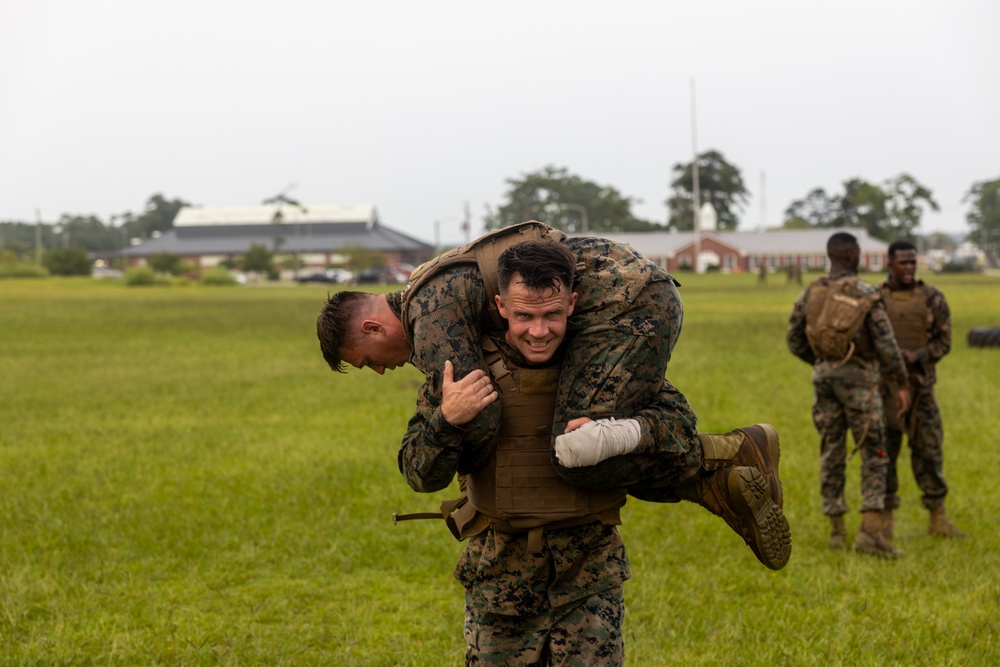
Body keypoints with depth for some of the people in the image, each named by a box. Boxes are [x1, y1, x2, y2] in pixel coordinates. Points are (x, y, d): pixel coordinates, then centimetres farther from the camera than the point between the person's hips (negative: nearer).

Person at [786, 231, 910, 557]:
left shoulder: (809, 293, 4)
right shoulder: (866, 294, -12)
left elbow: (795, 341, 10)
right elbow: (886, 344, -14)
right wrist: (901, 385, -6)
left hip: (825, 378, 5)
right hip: (858, 379, -5)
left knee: (832, 453, 12)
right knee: (874, 455, -4)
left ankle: (837, 530, 14)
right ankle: (870, 532, -16)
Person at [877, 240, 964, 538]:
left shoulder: (933, 298, -1)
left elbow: (943, 341, -3)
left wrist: (916, 357, -20)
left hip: (920, 386, 1)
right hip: (884, 387, -1)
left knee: (928, 450, 1)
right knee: (884, 452, 1)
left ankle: (938, 519, 8)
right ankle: (886, 520, 10)